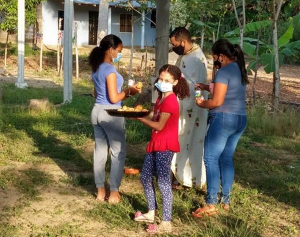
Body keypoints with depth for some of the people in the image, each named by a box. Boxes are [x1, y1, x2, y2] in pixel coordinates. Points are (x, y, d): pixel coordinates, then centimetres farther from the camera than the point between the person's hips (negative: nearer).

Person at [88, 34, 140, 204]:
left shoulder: (97, 68, 10)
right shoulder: (110, 69, -17)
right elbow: (114, 98, -19)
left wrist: (123, 92, 16)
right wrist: (128, 91, -3)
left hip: (97, 111, 9)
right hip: (110, 113, -9)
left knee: (100, 151, 12)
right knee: (119, 152, 3)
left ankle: (101, 191, 18)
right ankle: (114, 192, 6)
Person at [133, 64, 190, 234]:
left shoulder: (170, 101, -17)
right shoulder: (161, 98, 14)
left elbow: (159, 126, -19)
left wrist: (139, 117, -16)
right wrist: (142, 113, 1)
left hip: (165, 146, -10)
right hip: (156, 143, 10)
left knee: (163, 182, -7)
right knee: (146, 176, 16)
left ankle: (166, 223, -2)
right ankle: (151, 213, 29)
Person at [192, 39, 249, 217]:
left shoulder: (224, 71, -14)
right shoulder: (241, 70, 14)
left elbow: (217, 101, -17)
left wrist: (202, 104, 0)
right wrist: (208, 87, 21)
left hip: (223, 119, -9)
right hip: (241, 119, 9)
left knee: (211, 160, -6)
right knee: (227, 160, 14)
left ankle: (211, 204, -8)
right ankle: (226, 201, 19)